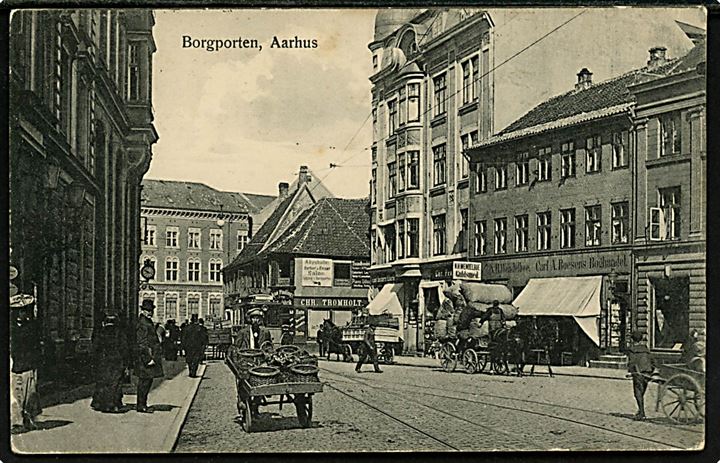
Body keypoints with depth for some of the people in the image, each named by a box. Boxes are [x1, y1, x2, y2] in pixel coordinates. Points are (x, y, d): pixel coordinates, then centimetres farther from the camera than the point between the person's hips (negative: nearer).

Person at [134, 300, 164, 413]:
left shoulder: (147, 322, 16)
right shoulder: (142, 323, -17)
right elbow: (141, 343, -21)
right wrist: (148, 359, -22)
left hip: (150, 355, 10)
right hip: (145, 356, -10)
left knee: (146, 380, 14)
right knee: (145, 380, -5)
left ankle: (141, 404, 22)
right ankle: (141, 405, 0)